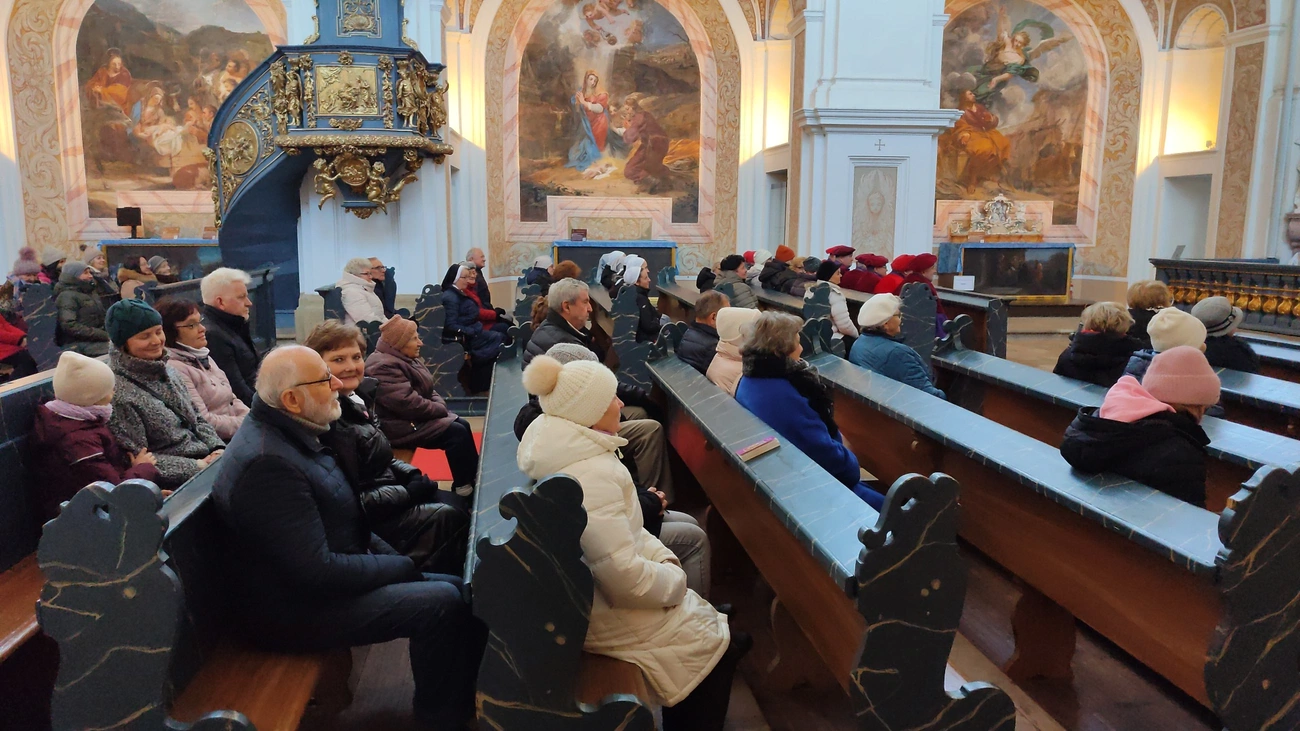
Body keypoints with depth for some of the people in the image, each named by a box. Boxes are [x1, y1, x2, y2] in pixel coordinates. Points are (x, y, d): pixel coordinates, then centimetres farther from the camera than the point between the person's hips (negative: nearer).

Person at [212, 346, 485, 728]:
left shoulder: (291, 433, 5)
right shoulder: (268, 462, -28)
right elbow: (318, 571, -29)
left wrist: (389, 555, 3)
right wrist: (404, 567, -17)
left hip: (319, 579, 10)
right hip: (296, 608, -10)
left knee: (459, 589, 4)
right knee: (442, 603, -19)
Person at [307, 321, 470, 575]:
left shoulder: (356, 399, 3)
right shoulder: (329, 423, -25)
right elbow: (355, 501, -25)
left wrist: (413, 475, -1)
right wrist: (411, 491, -16)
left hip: (384, 493, 9)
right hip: (366, 522, -9)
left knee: (458, 506, 7)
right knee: (453, 518, -6)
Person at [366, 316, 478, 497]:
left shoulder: (407, 359, 11)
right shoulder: (384, 367, -23)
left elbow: (427, 390, 15)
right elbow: (408, 404, -29)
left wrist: (441, 405, -6)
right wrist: (440, 409, -17)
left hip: (415, 418, 11)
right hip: (399, 425, -11)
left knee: (463, 425, 3)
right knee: (457, 432, -15)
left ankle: (474, 478, 9)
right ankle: (464, 486, -4)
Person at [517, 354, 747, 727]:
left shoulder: (563, 448, 0)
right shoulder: (591, 474, -30)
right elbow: (625, 578, -31)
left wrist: (663, 558, 0)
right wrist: (676, 579, -13)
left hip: (584, 591, 9)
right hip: (604, 614, -9)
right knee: (717, 646, 6)